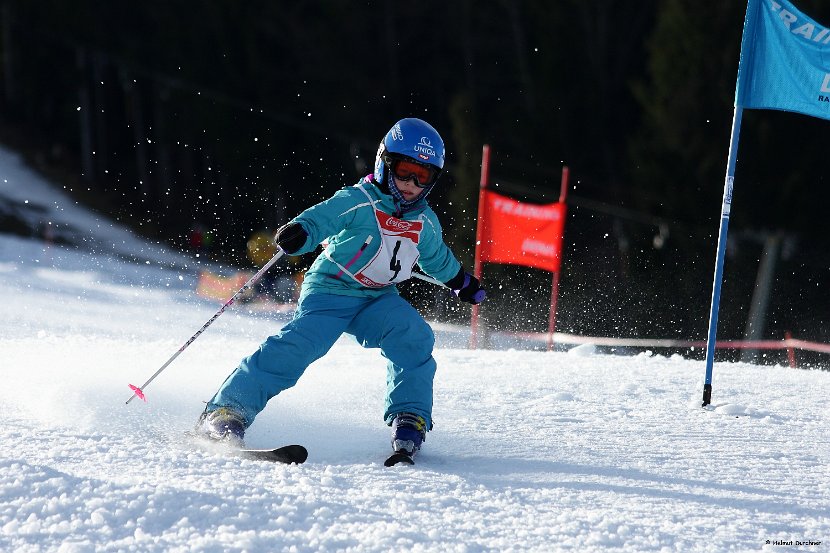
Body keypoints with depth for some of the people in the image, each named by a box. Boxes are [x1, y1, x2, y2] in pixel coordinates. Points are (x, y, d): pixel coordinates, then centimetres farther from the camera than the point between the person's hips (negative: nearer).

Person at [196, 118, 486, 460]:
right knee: (298, 345, -26)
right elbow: (319, 219, -26)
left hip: (379, 300, 5)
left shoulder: (426, 223, 8)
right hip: (330, 291, -5)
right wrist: (298, 233, -49)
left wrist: (462, 282, 45)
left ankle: (409, 421, -17)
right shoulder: (355, 202, -11)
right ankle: (224, 413, -25)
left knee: (414, 337, -24)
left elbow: (437, 258, 30)